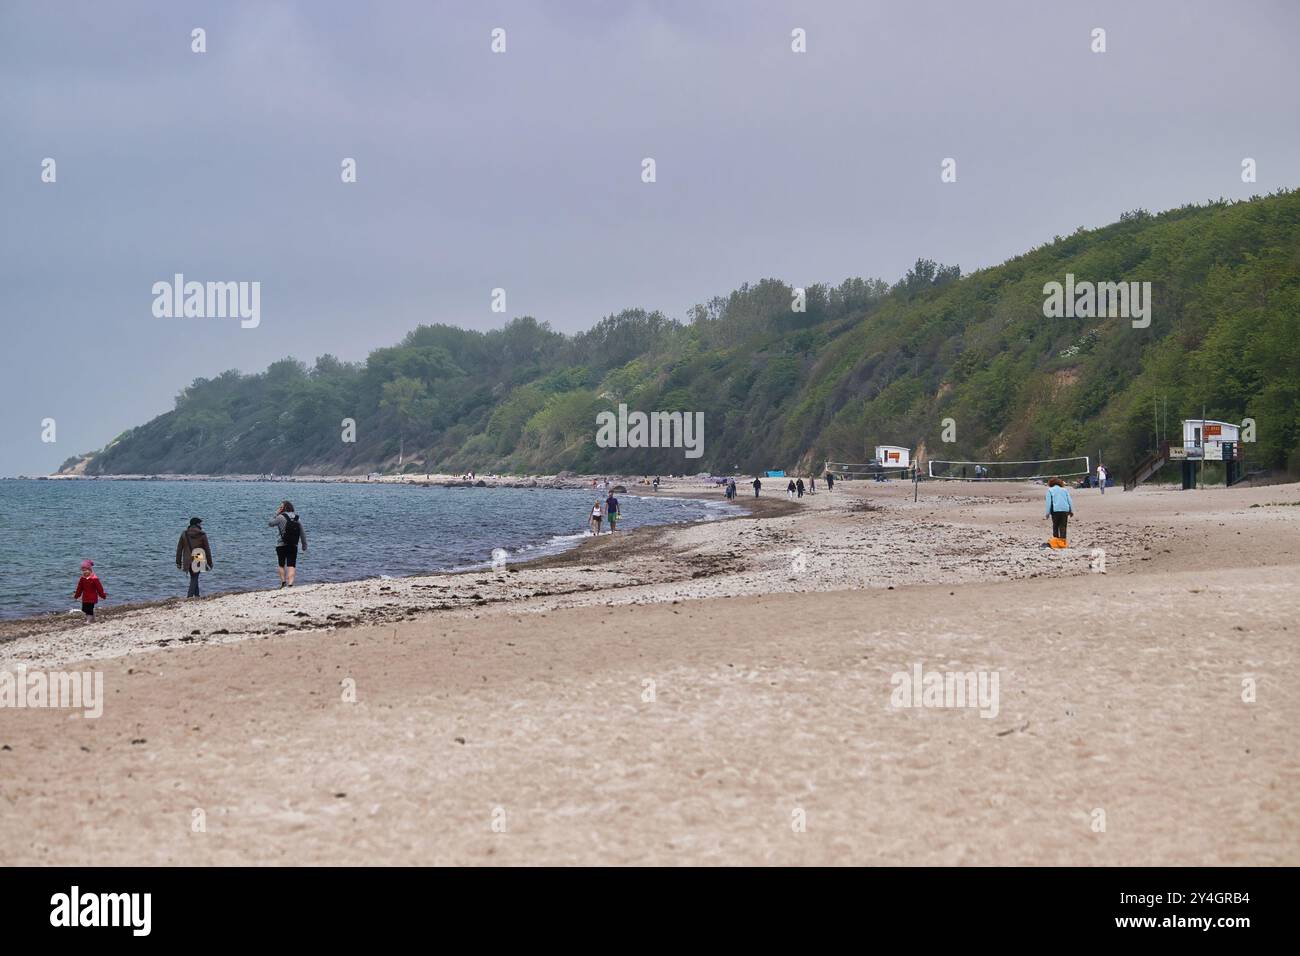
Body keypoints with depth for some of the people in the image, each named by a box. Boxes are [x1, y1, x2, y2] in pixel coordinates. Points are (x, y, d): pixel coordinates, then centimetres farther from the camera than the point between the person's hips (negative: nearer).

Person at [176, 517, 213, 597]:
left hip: (188, 561, 3)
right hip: (198, 560, -3)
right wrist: (210, 563, 8)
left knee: (194, 578, 19)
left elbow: (179, 549, 3)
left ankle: (196, 595, 28)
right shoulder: (202, 535, -6)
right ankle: (189, 596, -12)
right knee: (194, 578, 2)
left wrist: (178, 562, 9)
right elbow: (207, 549, -1)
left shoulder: (184, 534, 1)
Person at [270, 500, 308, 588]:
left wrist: (276, 514, 10)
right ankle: (290, 584, -16)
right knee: (292, 566, -3)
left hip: (281, 545, -3)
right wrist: (304, 546, 15)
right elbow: (302, 534, 8)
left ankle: (283, 582, 5)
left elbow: (270, 523, 4)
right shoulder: (297, 518, 6)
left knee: (282, 565, 13)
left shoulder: (281, 517, -9)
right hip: (293, 546, 3)